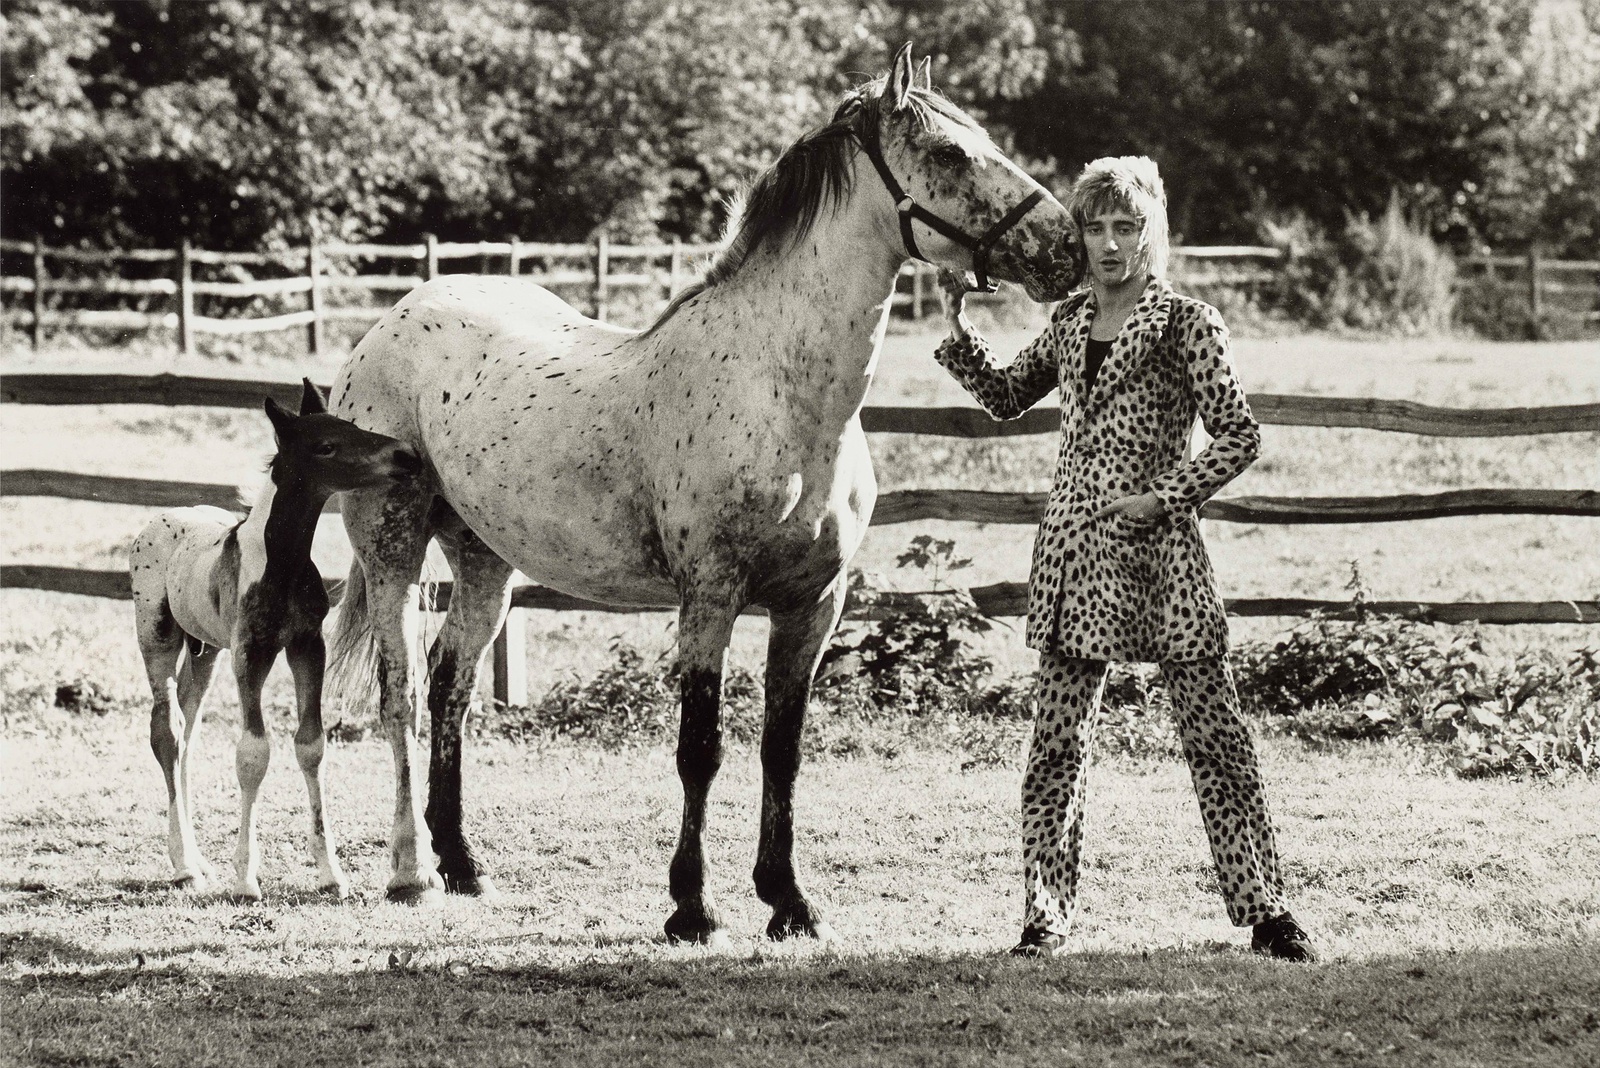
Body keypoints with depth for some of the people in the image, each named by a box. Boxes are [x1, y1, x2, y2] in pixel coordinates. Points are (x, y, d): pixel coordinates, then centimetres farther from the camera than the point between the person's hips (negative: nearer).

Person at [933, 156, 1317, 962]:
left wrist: (1162, 497, -14)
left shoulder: (1186, 324, -4)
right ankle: (1045, 916, 11)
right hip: (1074, 550, 5)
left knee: (1213, 736, -3)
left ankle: (1266, 913, 2)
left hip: (1158, 547, -5)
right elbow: (1006, 397, 23)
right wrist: (957, 329, 10)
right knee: (1057, 742, 4)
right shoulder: (1071, 320, 11)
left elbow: (1238, 438, -5)